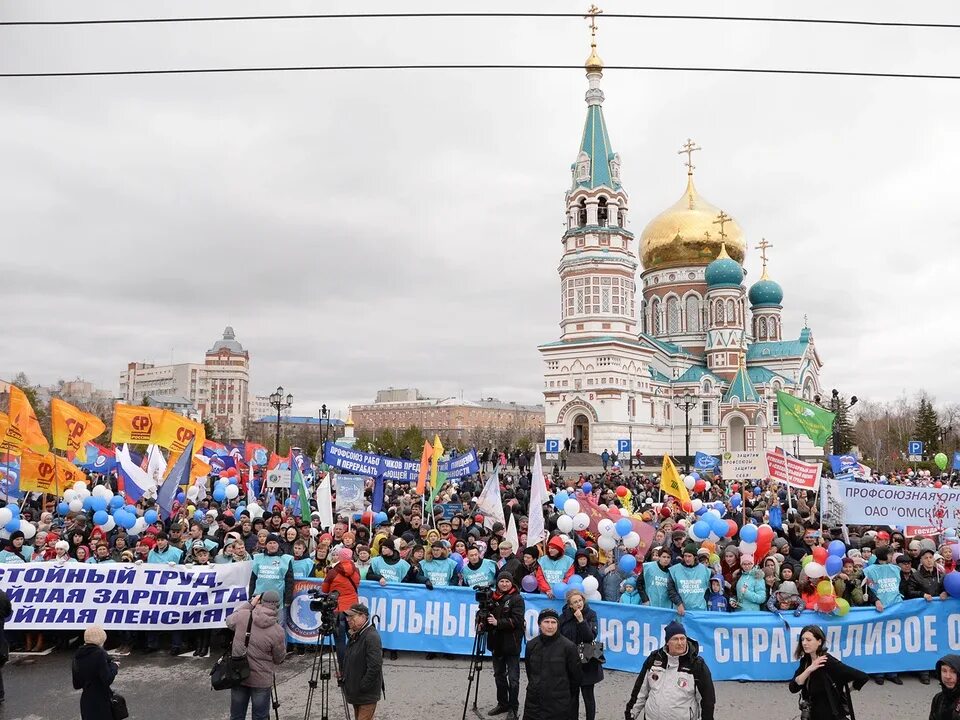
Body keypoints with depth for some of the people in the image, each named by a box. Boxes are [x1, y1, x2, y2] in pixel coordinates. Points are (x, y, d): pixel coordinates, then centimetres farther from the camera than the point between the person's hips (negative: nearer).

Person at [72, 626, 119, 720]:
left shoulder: (78, 655, 5)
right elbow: (107, 680, -18)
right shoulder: (100, 654, -16)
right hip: (101, 702, -7)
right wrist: (114, 666, -4)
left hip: (86, 701, 7)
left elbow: (76, 685, 12)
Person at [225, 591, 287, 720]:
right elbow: (279, 658, -4)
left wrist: (250, 604, 10)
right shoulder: (278, 631, -18)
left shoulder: (242, 616, -12)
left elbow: (229, 622, 13)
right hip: (261, 680, -3)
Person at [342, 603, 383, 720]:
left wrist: (362, 687, -19)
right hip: (356, 693, 9)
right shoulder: (356, 635, 11)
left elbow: (375, 667, -25)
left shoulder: (372, 637, -19)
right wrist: (343, 671, 11)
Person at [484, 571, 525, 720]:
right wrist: (484, 621, -8)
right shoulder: (493, 597, 8)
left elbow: (517, 621, -16)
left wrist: (498, 622, -24)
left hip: (511, 644, -5)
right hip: (497, 643, 6)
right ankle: (502, 703, 30)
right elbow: (488, 616, 14)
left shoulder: (517, 599, -7)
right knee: (499, 675, 16)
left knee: (513, 678, -1)